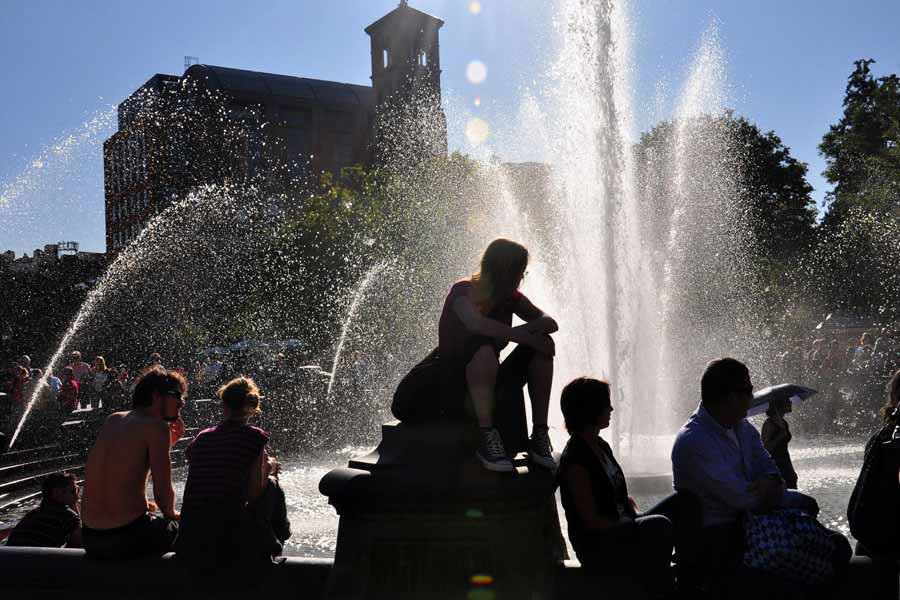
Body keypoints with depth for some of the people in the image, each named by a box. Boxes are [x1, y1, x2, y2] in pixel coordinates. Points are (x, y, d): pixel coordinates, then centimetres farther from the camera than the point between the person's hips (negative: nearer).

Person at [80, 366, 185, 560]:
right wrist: (171, 514, 10)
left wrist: (168, 443, 20)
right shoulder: (156, 426, -9)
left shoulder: (113, 420, 13)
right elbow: (163, 493, -12)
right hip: (128, 538, -8)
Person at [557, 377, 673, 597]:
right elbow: (591, 519, -16)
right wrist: (639, 527, -16)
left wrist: (638, 517, 0)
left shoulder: (601, 447, 13)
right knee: (659, 526, -30)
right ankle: (662, 589, -13)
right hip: (596, 548, -8)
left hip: (622, 530, 9)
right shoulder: (575, 459, -15)